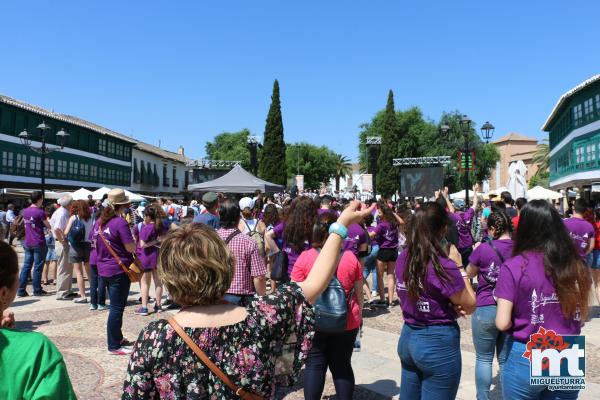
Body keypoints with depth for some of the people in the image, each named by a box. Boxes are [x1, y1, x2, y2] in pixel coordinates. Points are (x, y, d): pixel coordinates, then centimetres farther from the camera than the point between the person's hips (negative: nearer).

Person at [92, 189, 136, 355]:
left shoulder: (99, 222, 7)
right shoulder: (120, 222, -18)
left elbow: (95, 243, 17)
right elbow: (131, 248, -18)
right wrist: (132, 236, -2)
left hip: (104, 269, 8)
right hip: (119, 270, -8)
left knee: (116, 305, 21)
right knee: (117, 308, 0)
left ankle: (117, 337, 32)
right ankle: (114, 346, 7)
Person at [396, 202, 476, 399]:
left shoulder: (403, 259, -2)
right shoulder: (444, 266, -22)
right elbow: (470, 306, -10)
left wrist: (451, 305, -1)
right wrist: (458, 266, -6)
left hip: (408, 338, 7)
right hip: (439, 343, -6)